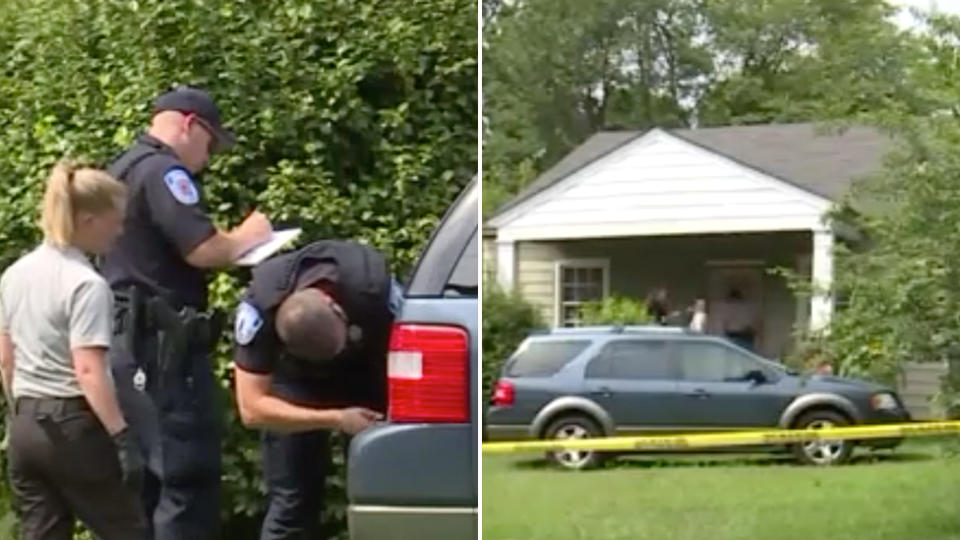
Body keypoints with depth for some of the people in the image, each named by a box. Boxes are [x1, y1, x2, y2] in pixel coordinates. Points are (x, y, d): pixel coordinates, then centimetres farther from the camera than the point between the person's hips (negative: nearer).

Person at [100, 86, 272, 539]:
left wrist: (231, 244, 16)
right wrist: (247, 237, -1)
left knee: (146, 478, 13)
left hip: (127, 342, 10)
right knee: (188, 477, -9)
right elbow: (203, 251, -20)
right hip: (160, 346, -10)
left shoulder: (124, 170, 20)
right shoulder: (163, 171, -12)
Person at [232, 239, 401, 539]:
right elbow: (252, 408, -33)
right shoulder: (262, 304, -37)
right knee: (292, 500, -9)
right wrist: (336, 419, -39)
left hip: (367, 366, 1)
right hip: (297, 376, -1)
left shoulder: (373, 287, -37)